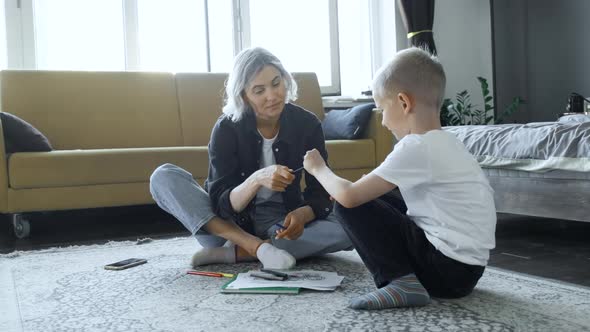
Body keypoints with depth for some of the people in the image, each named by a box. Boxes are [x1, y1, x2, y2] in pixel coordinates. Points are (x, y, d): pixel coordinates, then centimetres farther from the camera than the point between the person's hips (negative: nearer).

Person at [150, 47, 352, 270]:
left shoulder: (307, 124, -10)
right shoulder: (227, 128, -14)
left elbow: (320, 194, -10)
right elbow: (223, 204, -20)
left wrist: (302, 214, -33)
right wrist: (256, 180, -40)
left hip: (281, 224, 1)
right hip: (230, 224, 0)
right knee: (163, 177, -21)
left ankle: (232, 253, -25)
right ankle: (256, 246, -31)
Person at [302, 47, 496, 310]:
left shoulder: (415, 148, -19)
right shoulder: (443, 142, 10)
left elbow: (349, 197, -18)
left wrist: (318, 168, 0)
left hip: (448, 269, -9)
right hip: (465, 266, 9)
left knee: (349, 206, -6)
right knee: (378, 198, 20)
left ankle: (402, 281, -10)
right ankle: (408, 277, 12)